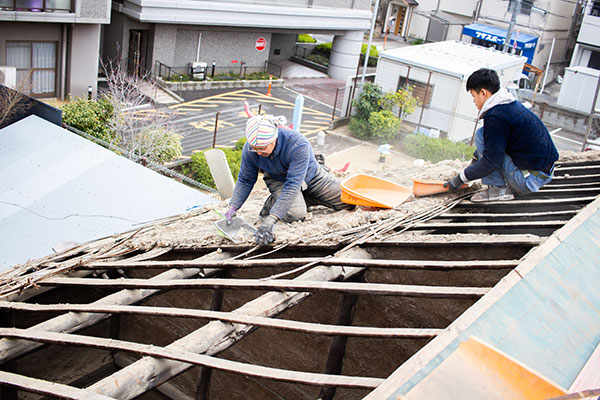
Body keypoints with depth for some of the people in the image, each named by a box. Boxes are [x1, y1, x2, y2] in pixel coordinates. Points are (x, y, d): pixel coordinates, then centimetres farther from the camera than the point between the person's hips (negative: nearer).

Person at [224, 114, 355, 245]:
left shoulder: (299, 145, -41)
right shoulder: (249, 149, -27)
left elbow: (292, 186, -45)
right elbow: (245, 181, -12)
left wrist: (270, 220, -52)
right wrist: (232, 207, -26)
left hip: (311, 176, 0)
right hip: (278, 179, 1)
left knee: (348, 202, 0)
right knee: (295, 214, -29)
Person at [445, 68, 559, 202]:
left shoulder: (496, 116, -19)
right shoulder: (512, 104, 11)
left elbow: (490, 162, -19)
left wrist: (461, 178, -7)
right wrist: (475, 159, 35)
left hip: (531, 179, -10)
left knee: (480, 135, -10)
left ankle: (500, 189, -6)